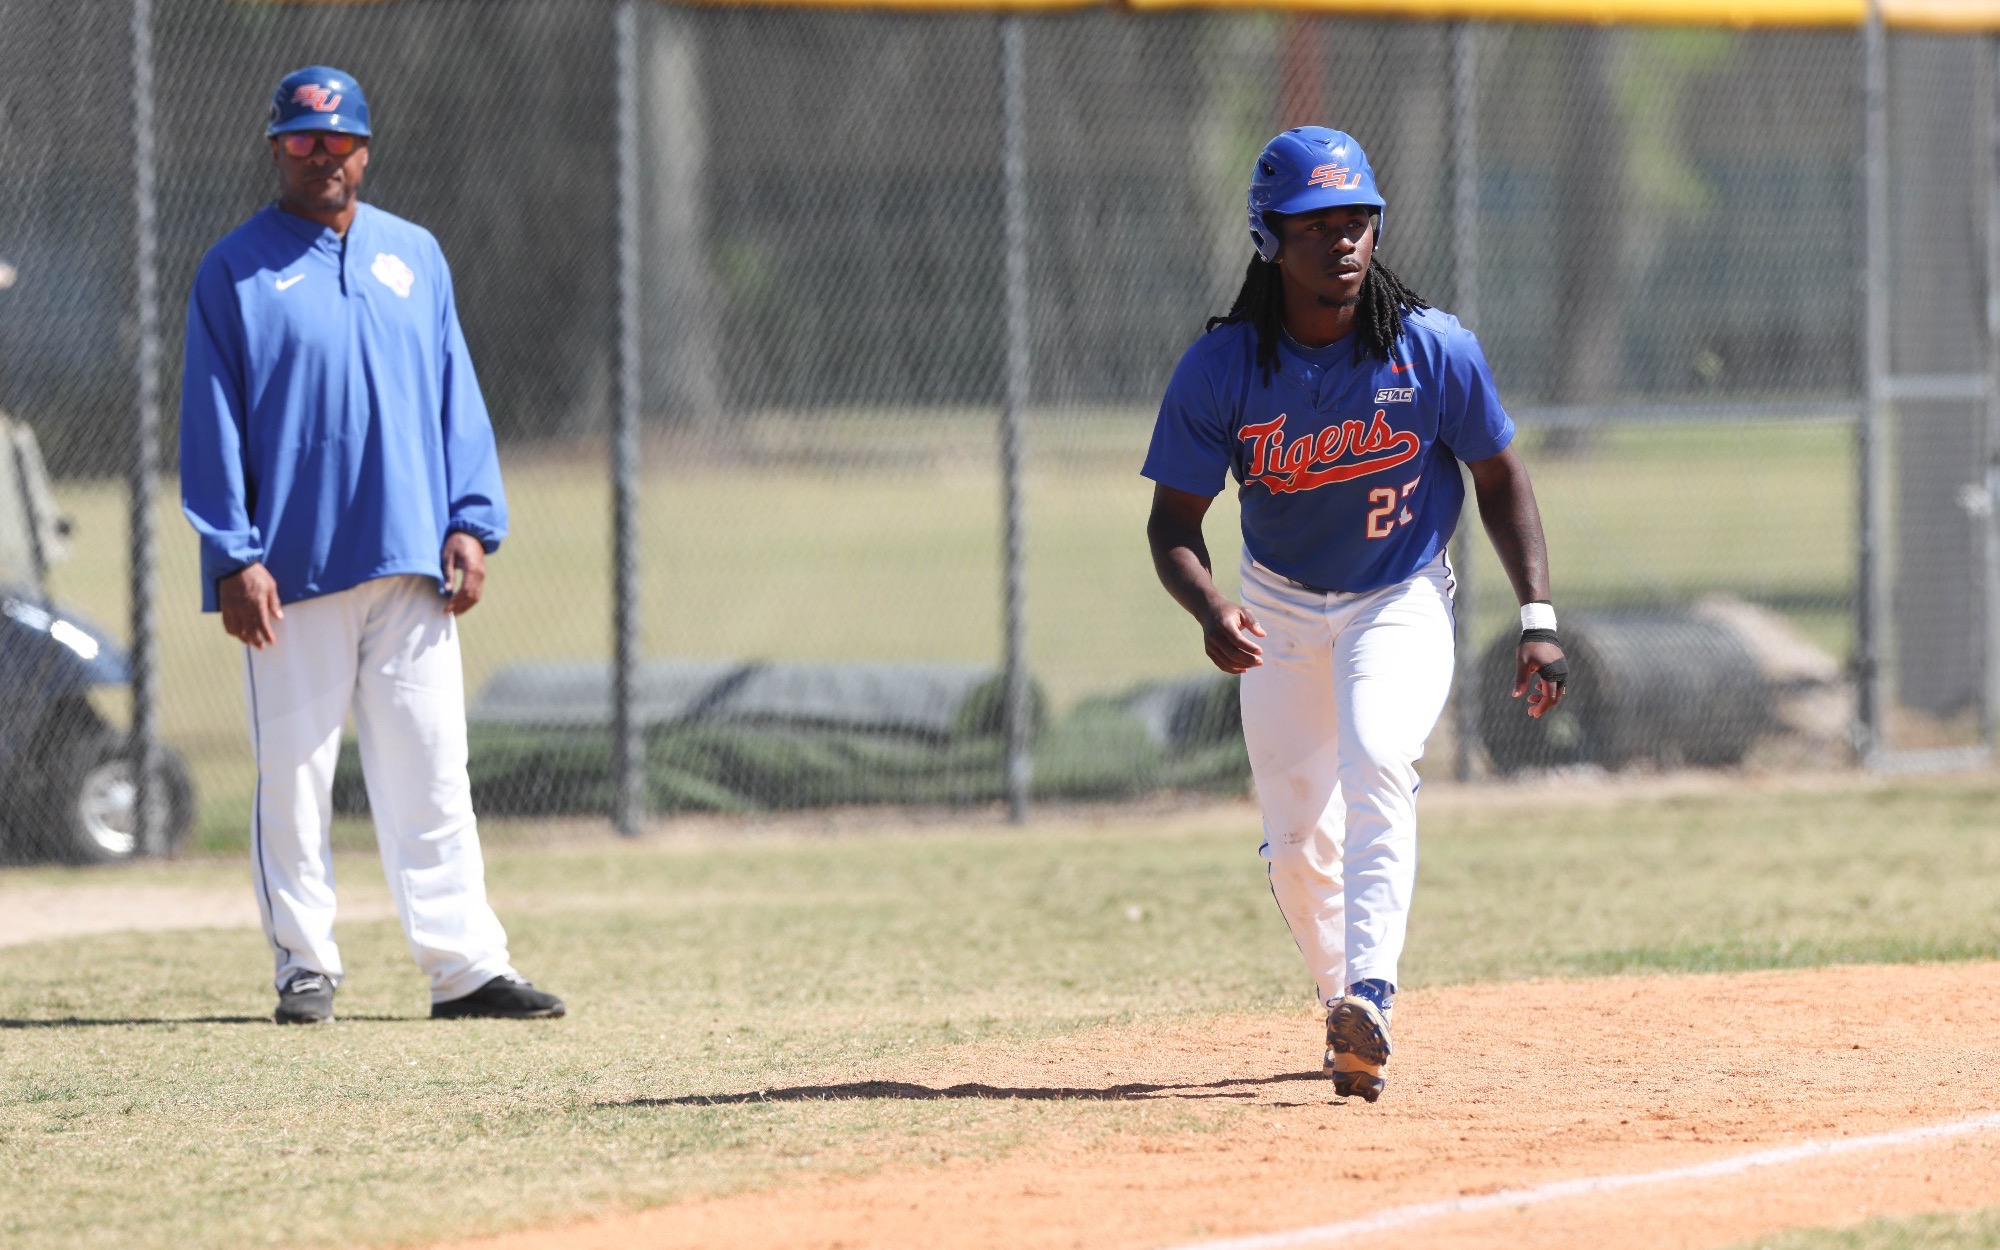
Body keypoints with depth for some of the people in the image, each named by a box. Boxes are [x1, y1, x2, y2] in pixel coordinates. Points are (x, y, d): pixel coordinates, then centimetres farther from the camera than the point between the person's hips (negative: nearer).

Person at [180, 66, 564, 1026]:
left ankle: (464, 965, 1)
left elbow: (456, 397, 14)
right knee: (292, 772, 0)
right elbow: (212, 420, -2)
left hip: (409, 560, 3)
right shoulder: (235, 271, 2)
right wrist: (234, 559, -10)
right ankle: (305, 965, 8)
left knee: (431, 768, 1)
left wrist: (470, 523, 3)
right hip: (292, 568, -3)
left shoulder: (414, 257, 14)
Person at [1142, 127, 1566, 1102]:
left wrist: (1537, 618, -9)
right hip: (1282, 611, 2)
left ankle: (1370, 993, -39)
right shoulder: (1220, 371, -18)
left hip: (1402, 601, -2)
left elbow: (1499, 480, -3)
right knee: (1297, 839, 2)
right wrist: (1210, 610, -34)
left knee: (1376, 763, -29)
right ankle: (1347, 1016, 25)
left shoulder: (1433, 350, -17)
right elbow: (1173, 522, -14)